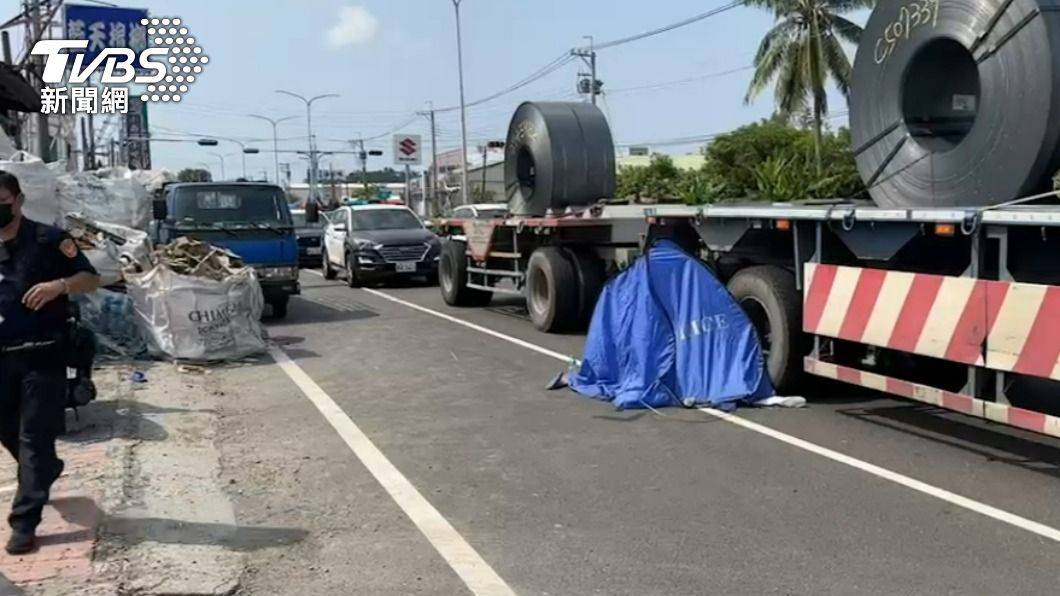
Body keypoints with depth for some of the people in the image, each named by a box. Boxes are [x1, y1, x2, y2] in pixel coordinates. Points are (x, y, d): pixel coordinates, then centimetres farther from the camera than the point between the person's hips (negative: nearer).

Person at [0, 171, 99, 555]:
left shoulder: (48, 240, -5)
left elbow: (91, 279, -4)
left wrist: (60, 284, -23)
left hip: (43, 354, -5)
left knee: (34, 437, -4)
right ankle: (46, 470, 45)